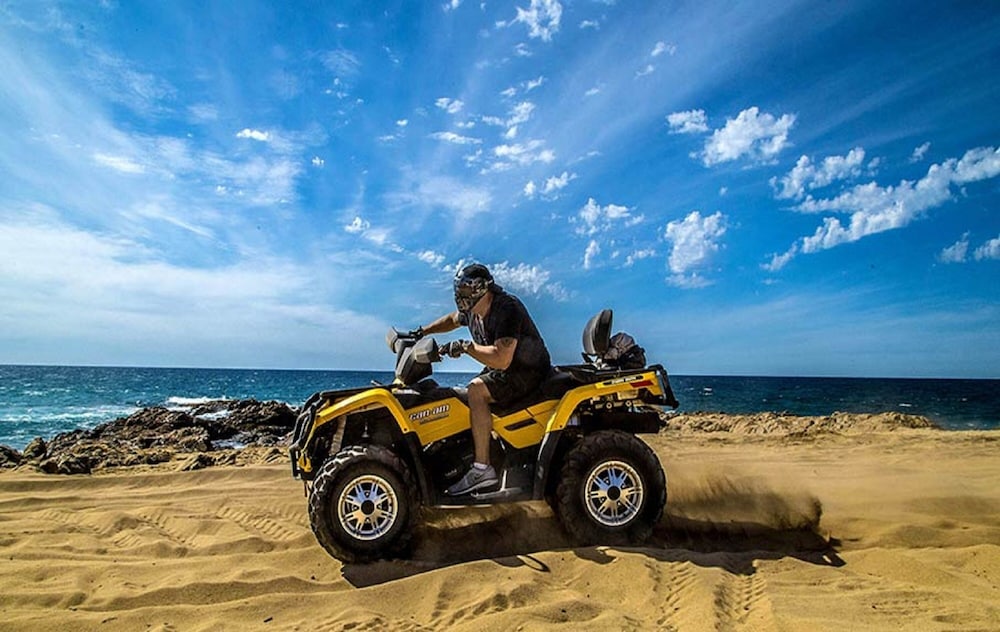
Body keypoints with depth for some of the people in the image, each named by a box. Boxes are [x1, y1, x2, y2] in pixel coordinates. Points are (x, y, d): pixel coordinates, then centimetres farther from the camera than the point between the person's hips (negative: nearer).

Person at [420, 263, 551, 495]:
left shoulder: (507, 308, -25)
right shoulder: (472, 310, 2)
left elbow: (501, 360, -34)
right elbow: (452, 319, 27)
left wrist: (466, 346, -31)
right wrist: (421, 332, 16)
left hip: (528, 371, -10)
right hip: (500, 370, 10)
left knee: (476, 390, -28)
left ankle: (482, 469, -27)